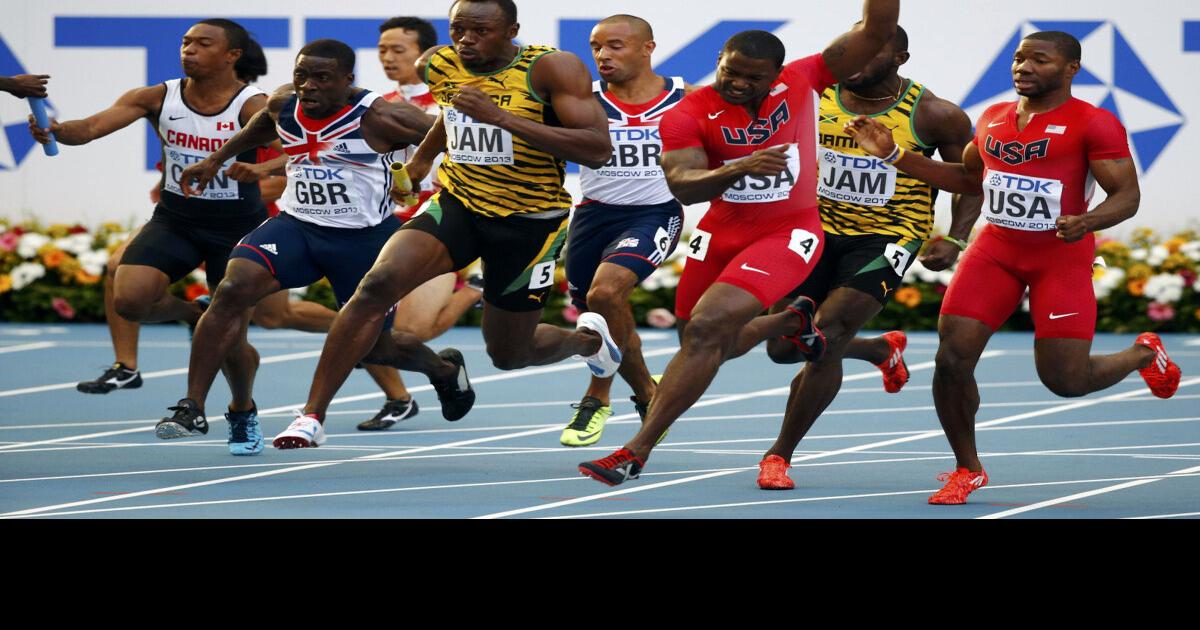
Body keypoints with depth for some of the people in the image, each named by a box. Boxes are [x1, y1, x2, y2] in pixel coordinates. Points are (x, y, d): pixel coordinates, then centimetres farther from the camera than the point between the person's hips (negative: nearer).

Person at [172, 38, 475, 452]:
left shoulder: (380, 118, -20)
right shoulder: (283, 104, -3)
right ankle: (192, 407, -17)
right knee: (232, 290, -21)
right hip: (296, 226, 4)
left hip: (365, 238, -4)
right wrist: (217, 159, 27)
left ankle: (445, 369, 43)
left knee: (374, 346, 8)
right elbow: (263, 126, 23)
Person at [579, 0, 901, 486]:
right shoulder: (688, 115, -14)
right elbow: (682, 185, -27)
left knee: (705, 329, -20)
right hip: (721, 233, 3)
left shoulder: (800, 81, -8)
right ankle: (794, 321, 49)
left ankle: (636, 453, -16)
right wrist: (741, 167, -43)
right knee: (711, 347, 18)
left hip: (788, 234, -3)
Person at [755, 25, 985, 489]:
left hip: (887, 238, -4)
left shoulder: (933, 115, -11)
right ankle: (883, 349, 37)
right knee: (785, 345, 6)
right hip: (820, 229, 5)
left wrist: (955, 241, -15)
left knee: (826, 335, -20)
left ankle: (780, 454, -5)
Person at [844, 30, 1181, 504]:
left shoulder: (1093, 124, -10)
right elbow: (968, 179, 23)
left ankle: (1143, 354, 26)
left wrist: (1088, 222, -34)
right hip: (996, 251, 5)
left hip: (1063, 257, -5)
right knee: (952, 358, -9)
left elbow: (1127, 195, -13)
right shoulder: (993, 119, 9)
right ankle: (967, 470, 12)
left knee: (1065, 379, -8)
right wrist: (893, 155, 15)